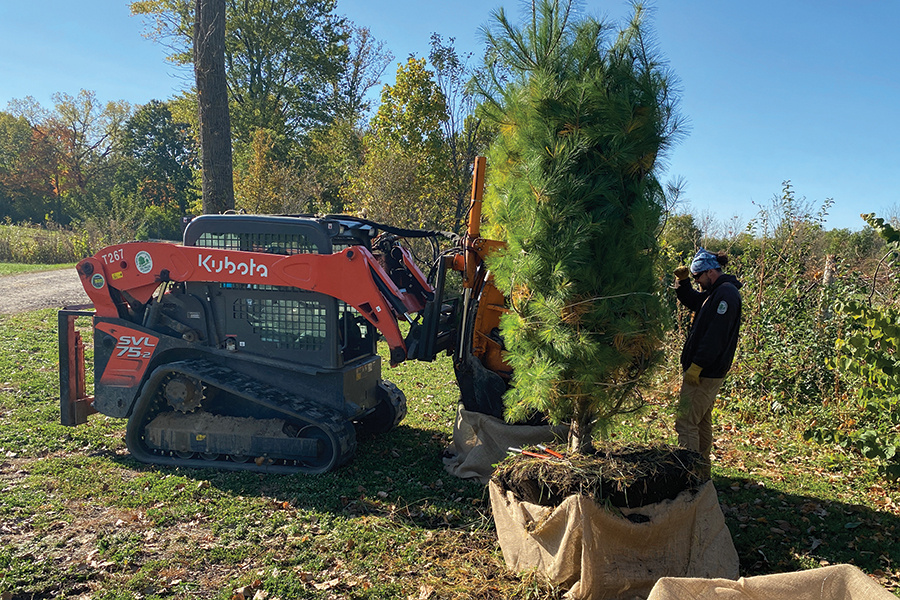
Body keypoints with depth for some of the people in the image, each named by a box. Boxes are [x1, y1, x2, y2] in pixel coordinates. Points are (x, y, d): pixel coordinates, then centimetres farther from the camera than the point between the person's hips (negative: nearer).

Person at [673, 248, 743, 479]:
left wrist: (696, 366, -23)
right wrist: (682, 280, 10)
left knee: (686, 423, -9)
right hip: (708, 372, 11)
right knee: (701, 422, 18)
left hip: (704, 372, -11)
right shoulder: (715, 292, 14)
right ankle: (702, 473, 28)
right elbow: (690, 300, 29)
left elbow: (715, 336, -23)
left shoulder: (726, 293, -17)